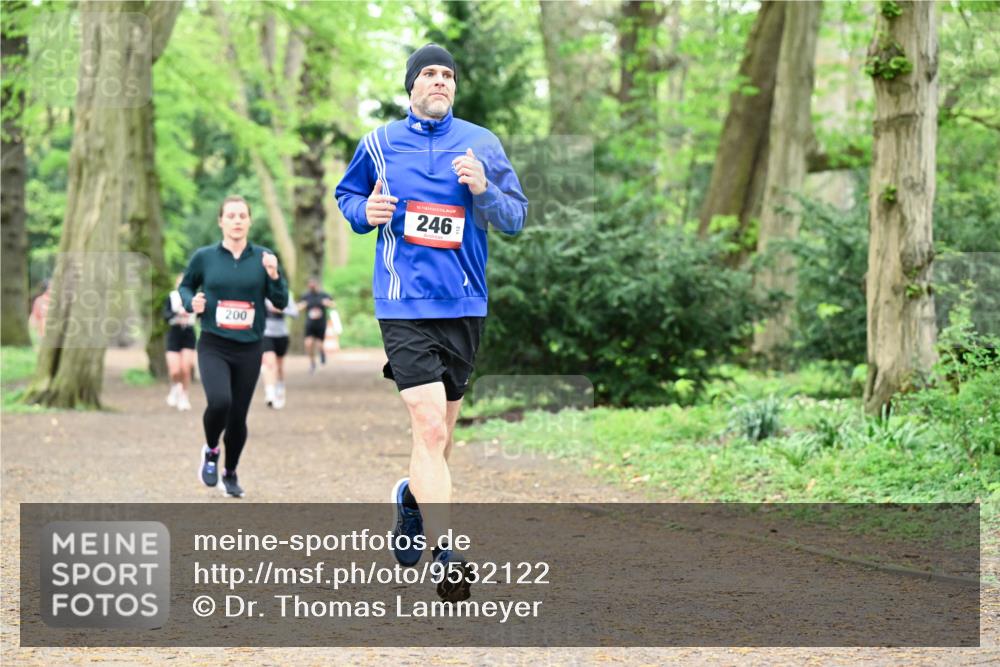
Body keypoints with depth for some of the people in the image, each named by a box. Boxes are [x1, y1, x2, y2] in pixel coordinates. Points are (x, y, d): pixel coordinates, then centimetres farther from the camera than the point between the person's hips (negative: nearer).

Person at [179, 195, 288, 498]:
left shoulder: (263, 258, 1)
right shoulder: (204, 257, -1)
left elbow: (281, 302, 2)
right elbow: (185, 286, 15)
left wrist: (273, 276, -16)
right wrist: (191, 302, -6)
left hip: (249, 349, 2)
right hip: (213, 346, -2)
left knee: (238, 416, 6)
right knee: (220, 402, -25)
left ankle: (230, 473, 31)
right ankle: (210, 451, 6)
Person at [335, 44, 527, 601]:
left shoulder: (481, 143, 6)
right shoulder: (379, 143, 6)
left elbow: (517, 217, 6)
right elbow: (346, 194, 20)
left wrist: (483, 190, -14)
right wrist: (364, 211, -3)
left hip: (465, 304, 3)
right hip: (404, 304, -3)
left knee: (442, 427, 15)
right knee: (429, 428, -16)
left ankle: (413, 498, 46)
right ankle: (447, 557, -19)